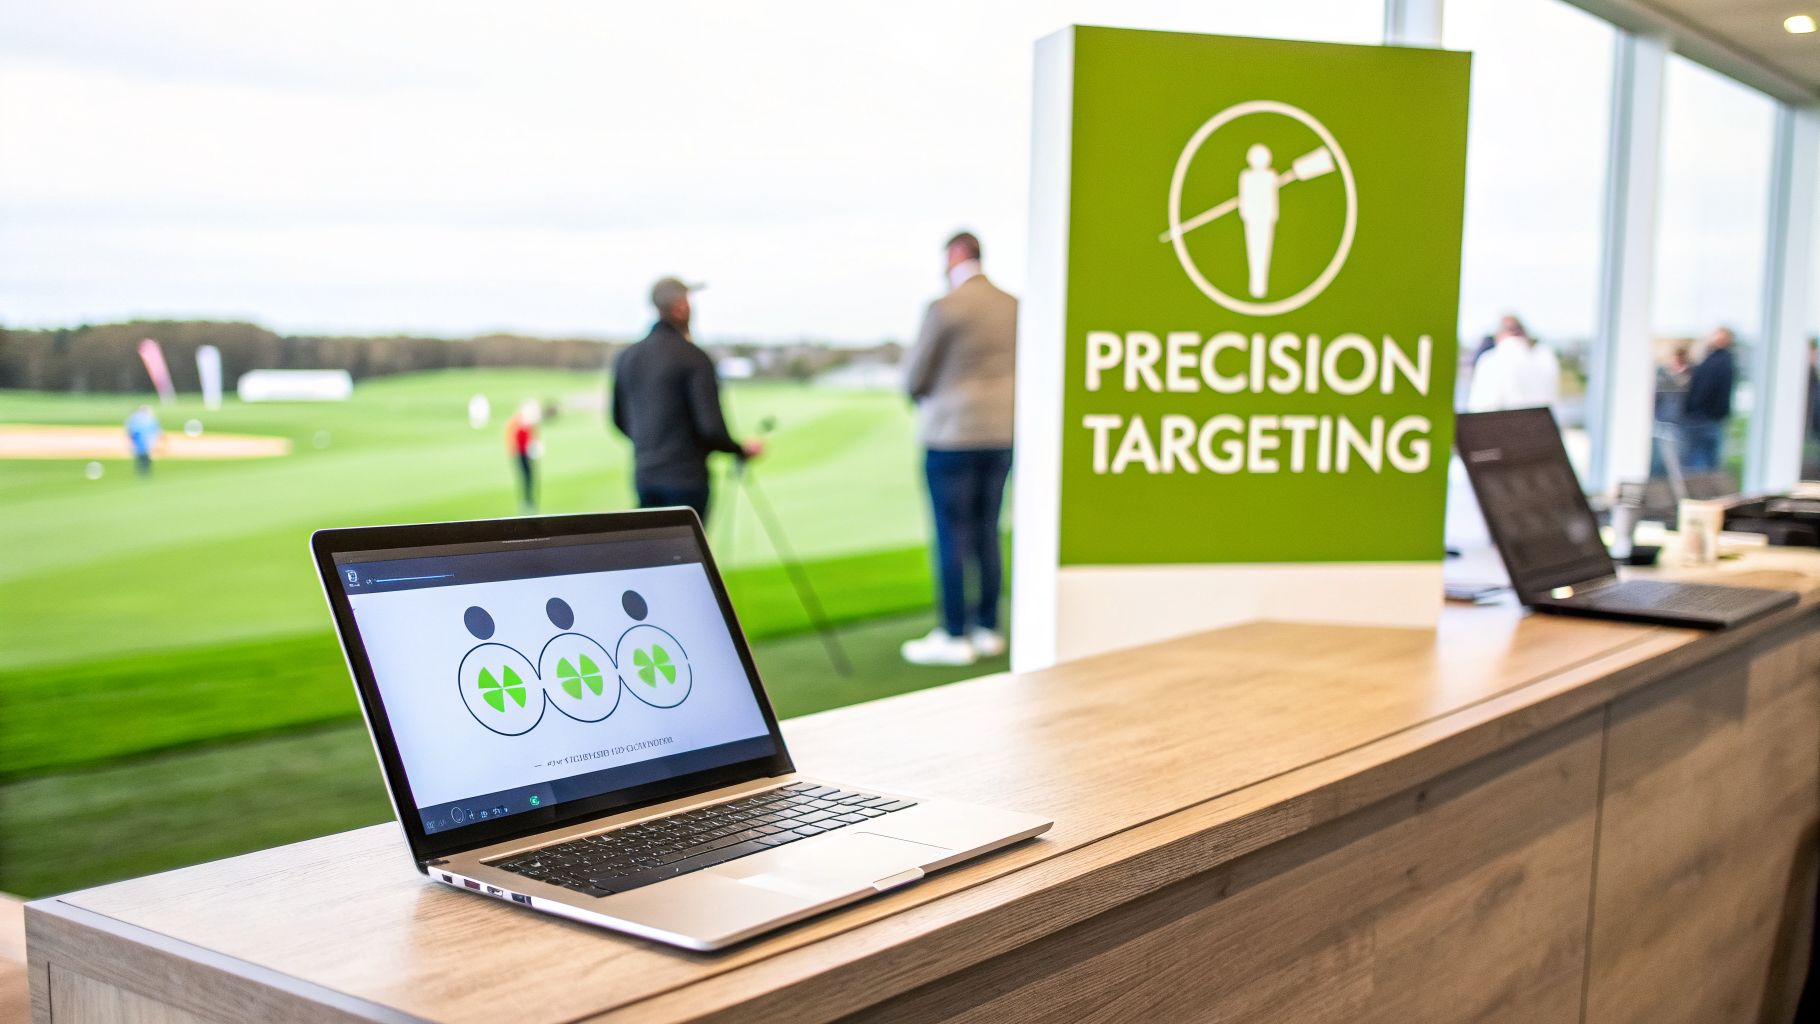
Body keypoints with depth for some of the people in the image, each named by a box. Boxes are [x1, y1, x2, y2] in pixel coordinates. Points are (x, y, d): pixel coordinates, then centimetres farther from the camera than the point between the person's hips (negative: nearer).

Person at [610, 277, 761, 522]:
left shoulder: (627, 357, 6)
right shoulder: (694, 358, -13)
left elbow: (619, 419, 15)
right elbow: (711, 428, -16)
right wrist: (742, 450, 0)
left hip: (644, 477, 6)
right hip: (685, 479, -6)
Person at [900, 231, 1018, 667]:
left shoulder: (944, 308, -14)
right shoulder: (1014, 306, 6)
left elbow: (913, 379, -7)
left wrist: (927, 401, 13)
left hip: (951, 434, -6)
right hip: (1002, 433, 6)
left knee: (951, 536, -1)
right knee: (986, 534, 13)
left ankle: (953, 637, 3)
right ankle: (988, 630, 18)